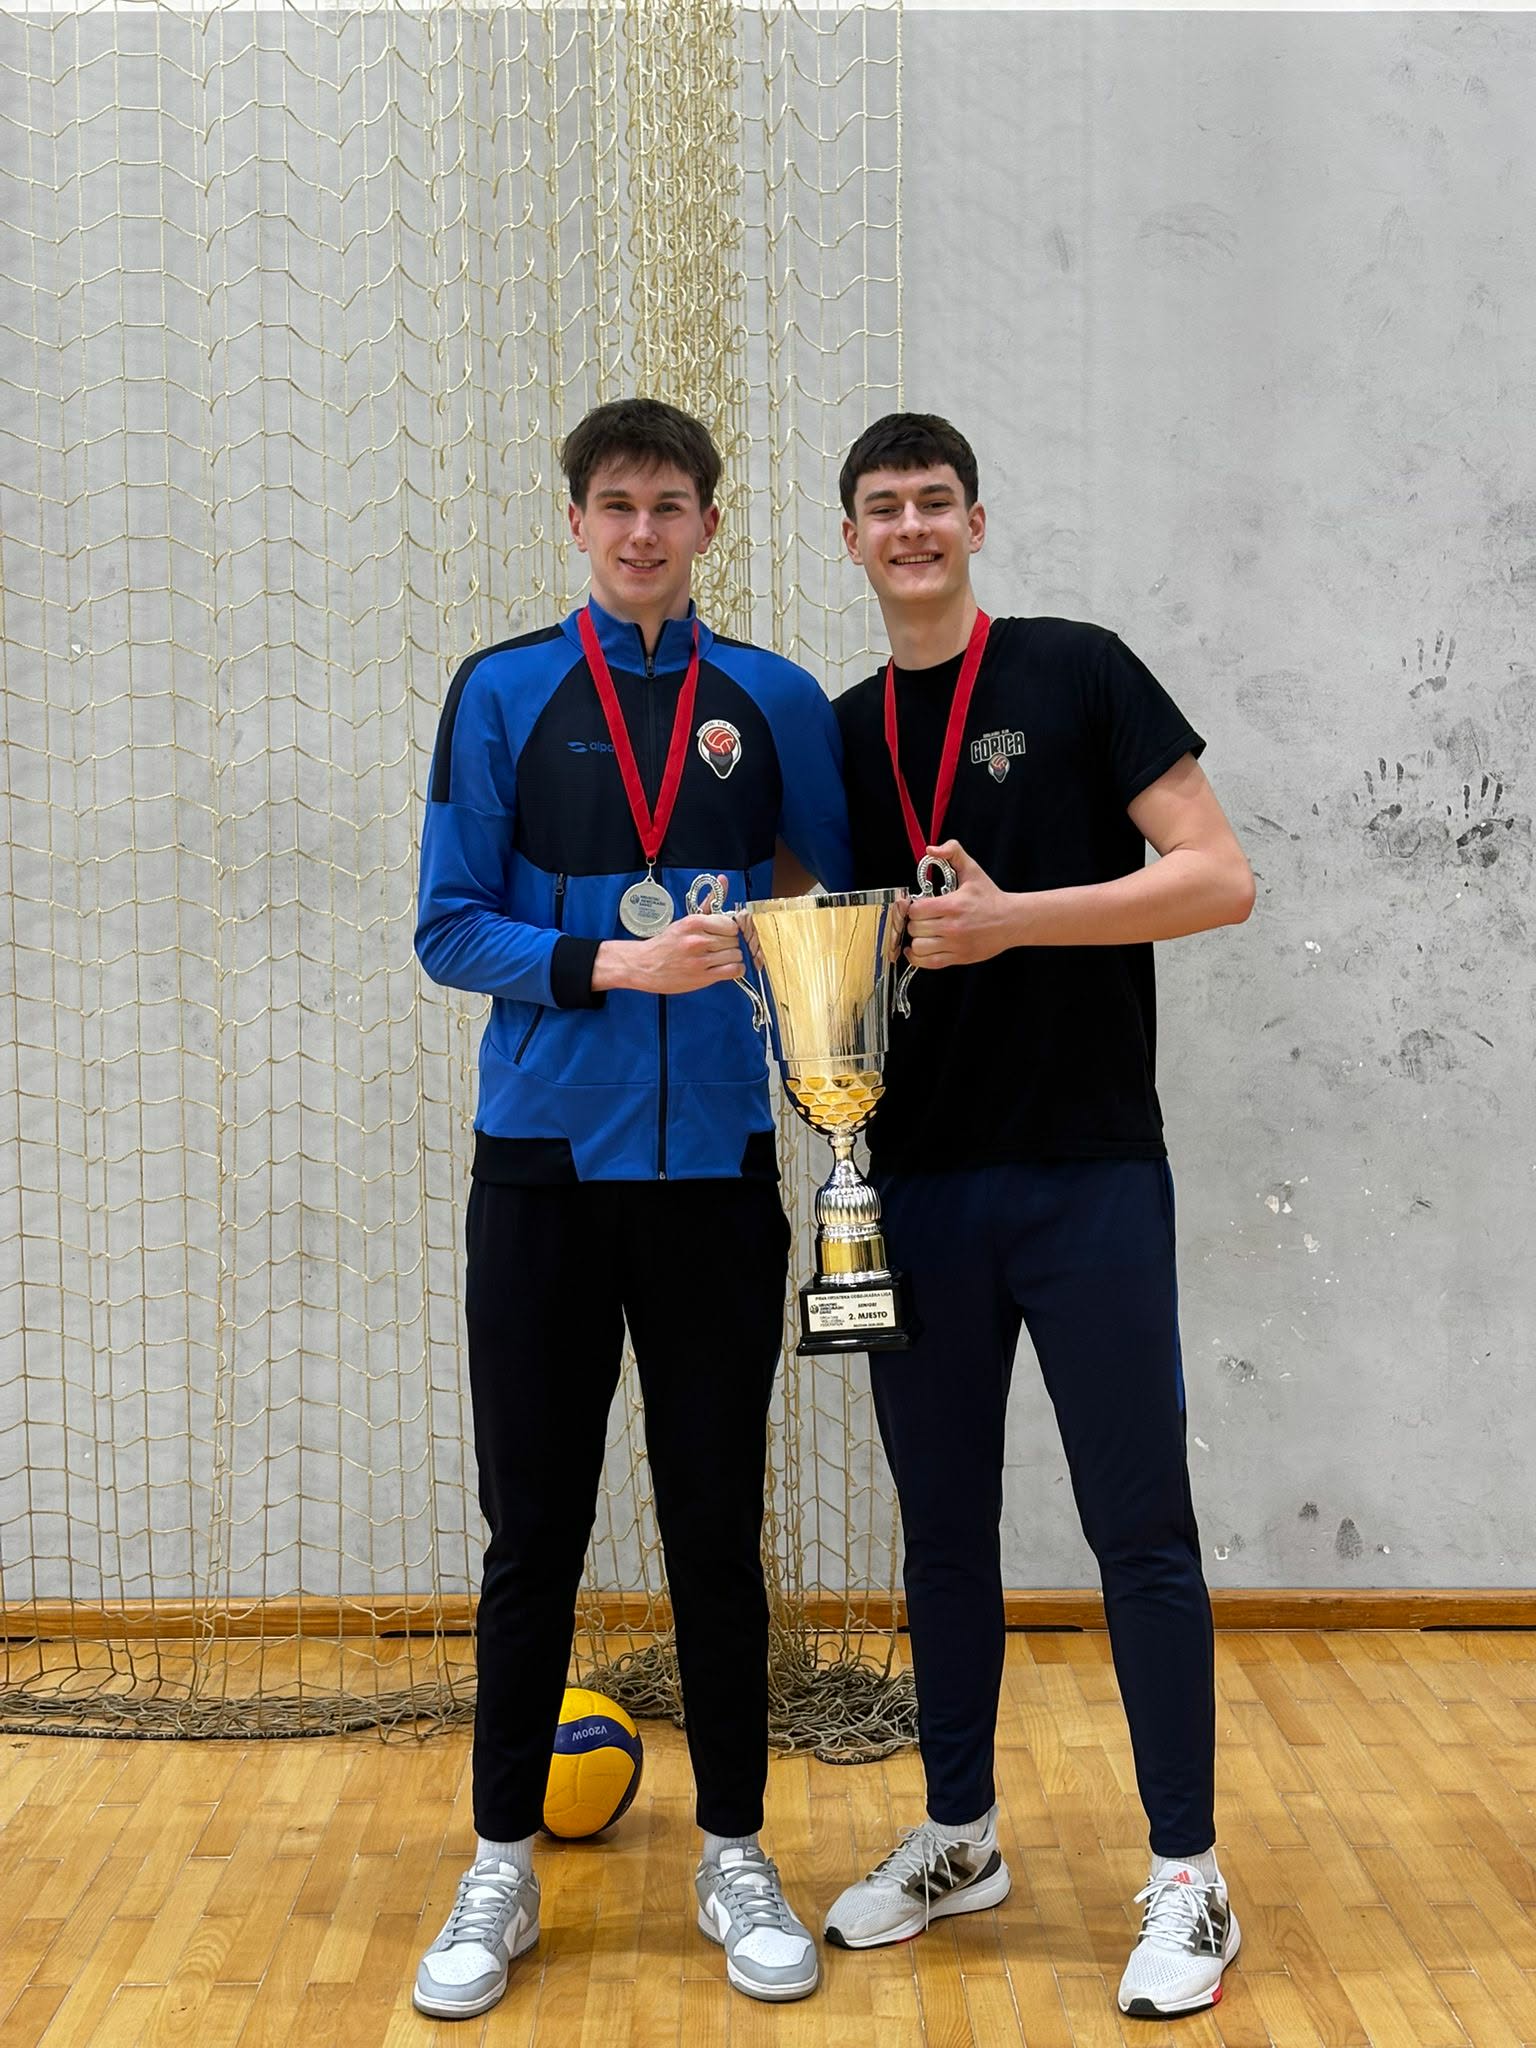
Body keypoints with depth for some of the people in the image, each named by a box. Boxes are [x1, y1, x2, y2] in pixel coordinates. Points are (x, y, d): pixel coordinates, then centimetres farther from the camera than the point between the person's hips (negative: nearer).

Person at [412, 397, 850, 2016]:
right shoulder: (503, 695, 3)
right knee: (534, 1535, 8)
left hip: (715, 1162, 1)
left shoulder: (774, 703, 5)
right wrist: (610, 960, -16)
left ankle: (735, 1857, 25)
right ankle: (501, 1871, 23)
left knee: (716, 1531, 9)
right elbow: (450, 926, -1)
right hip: (544, 1163, 0)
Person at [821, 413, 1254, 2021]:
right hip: (921, 1184, 5)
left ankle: (1186, 1880, 16)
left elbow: (1218, 878, -10)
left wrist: (1017, 918, -20)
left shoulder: (1076, 674, -3)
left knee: (1139, 1532, 2)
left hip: (1088, 1178, -4)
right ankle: (958, 1840, 30)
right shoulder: (842, 734, 11)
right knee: (943, 1528, 13)